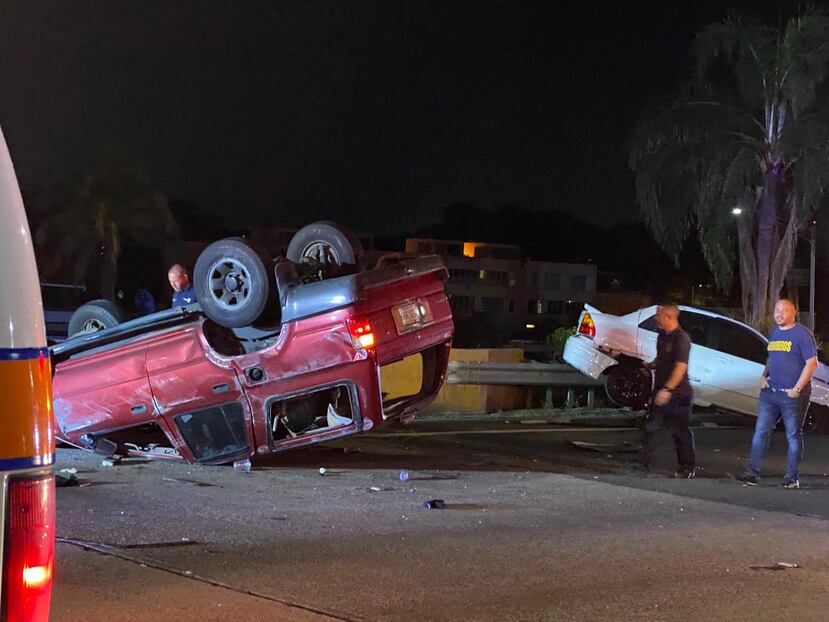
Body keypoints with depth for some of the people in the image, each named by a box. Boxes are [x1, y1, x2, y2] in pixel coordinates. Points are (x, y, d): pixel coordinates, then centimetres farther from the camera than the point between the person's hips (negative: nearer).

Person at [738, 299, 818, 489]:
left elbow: (812, 362, -14)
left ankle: (792, 477, 10)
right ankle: (752, 472, 7)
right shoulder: (774, 332, 12)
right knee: (761, 432, 4)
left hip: (792, 395, -6)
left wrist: (797, 389, -17)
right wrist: (764, 376, 7)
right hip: (770, 392, 6)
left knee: (793, 436, 3)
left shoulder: (802, 334, -9)